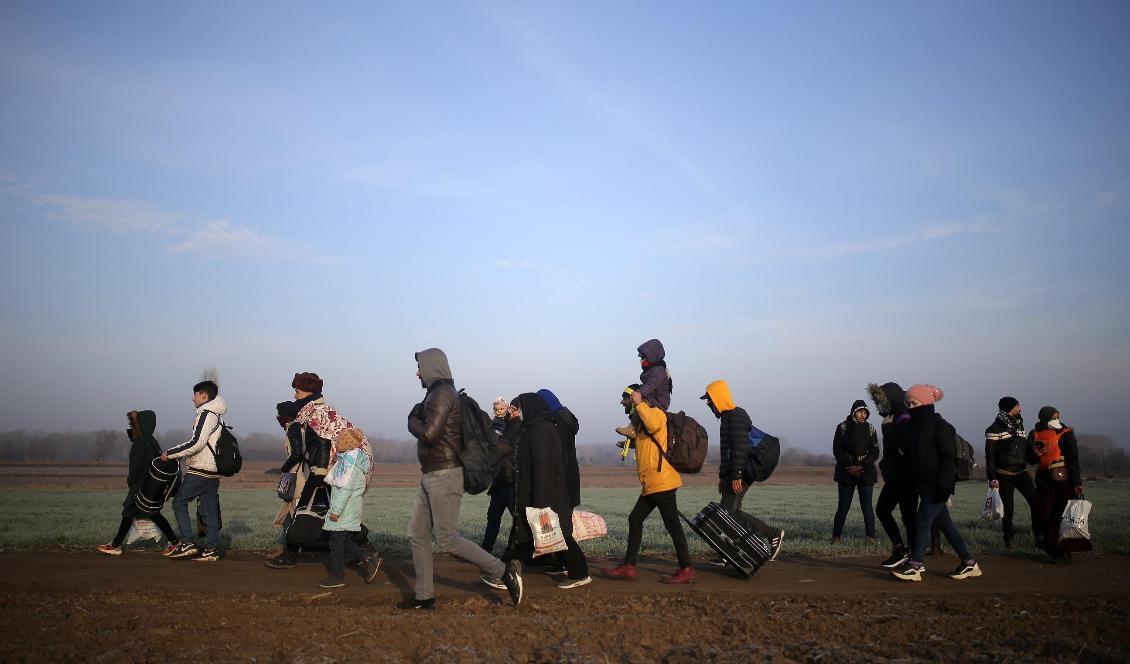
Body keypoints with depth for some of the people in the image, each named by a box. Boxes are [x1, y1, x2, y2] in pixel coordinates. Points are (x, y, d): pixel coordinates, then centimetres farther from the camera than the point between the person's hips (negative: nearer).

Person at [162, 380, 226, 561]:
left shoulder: (207, 414, -11)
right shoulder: (217, 416, 18)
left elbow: (196, 443, -19)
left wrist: (170, 454, -11)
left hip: (200, 470, -9)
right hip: (213, 471, 9)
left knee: (179, 502, 1)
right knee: (209, 510, 7)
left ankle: (187, 544, -3)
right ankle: (212, 550, 5)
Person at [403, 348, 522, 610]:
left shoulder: (441, 394, -14)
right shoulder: (437, 393, 19)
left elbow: (429, 434, -23)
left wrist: (413, 422, -5)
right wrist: (417, 417, -1)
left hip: (444, 476, -10)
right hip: (432, 477, 10)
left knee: (447, 538, -9)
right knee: (417, 534, 10)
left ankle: (504, 571, -4)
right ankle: (424, 596, 15)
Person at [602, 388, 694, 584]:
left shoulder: (656, 412, -5)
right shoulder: (643, 418, 23)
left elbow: (653, 425, -29)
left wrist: (639, 403, -22)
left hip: (661, 480, -10)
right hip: (651, 483, 10)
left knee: (672, 524, -6)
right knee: (635, 520, 10)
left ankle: (686, 570, -1)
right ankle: (628, 567, 13)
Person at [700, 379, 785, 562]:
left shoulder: (736, 415, -11)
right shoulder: (727, 417, 20)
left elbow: (740, 448, -20)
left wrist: (736, 475, -24)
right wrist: (723, 476, 24)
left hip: (739, 475, -10)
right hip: (732, 475, 10)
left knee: (729, 512, -12)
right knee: (728, 512, 7)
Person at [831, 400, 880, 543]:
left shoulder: (870, 429, 5)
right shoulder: (843, 427, 1)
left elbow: (875, 452, 2)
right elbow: (837, 450, -1)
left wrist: (860, 467, -11)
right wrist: (850, 468, -9)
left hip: (866, 472, 1)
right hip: (846, 472, -1)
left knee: (867, 506, -2)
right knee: (843, 506, -1)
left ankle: (871, 537, 1)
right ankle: (836, 536, 7)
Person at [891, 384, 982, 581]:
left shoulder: (940, 425, -12)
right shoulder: (916, 426, 14)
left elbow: (949, 457, -16)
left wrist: (944, 484, -21)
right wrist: (915, 483, 18)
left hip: (937, 485, -9)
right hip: (924, 484, 9)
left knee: (923, 521, -9)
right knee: (944, 523, 12)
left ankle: (914, 567, -5)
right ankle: (969, 563, 21)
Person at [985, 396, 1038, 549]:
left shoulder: (1019, 425, 13)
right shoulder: (995, 429, -8)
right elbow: (990, 455, -10)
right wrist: (992, 477, -14)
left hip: (1022, 472, 5)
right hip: (1005, 475, -5)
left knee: (1035, 501, -11)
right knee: (1008, 508, 0)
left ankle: (1039, 536, -5)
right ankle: (1008, 539, 16)